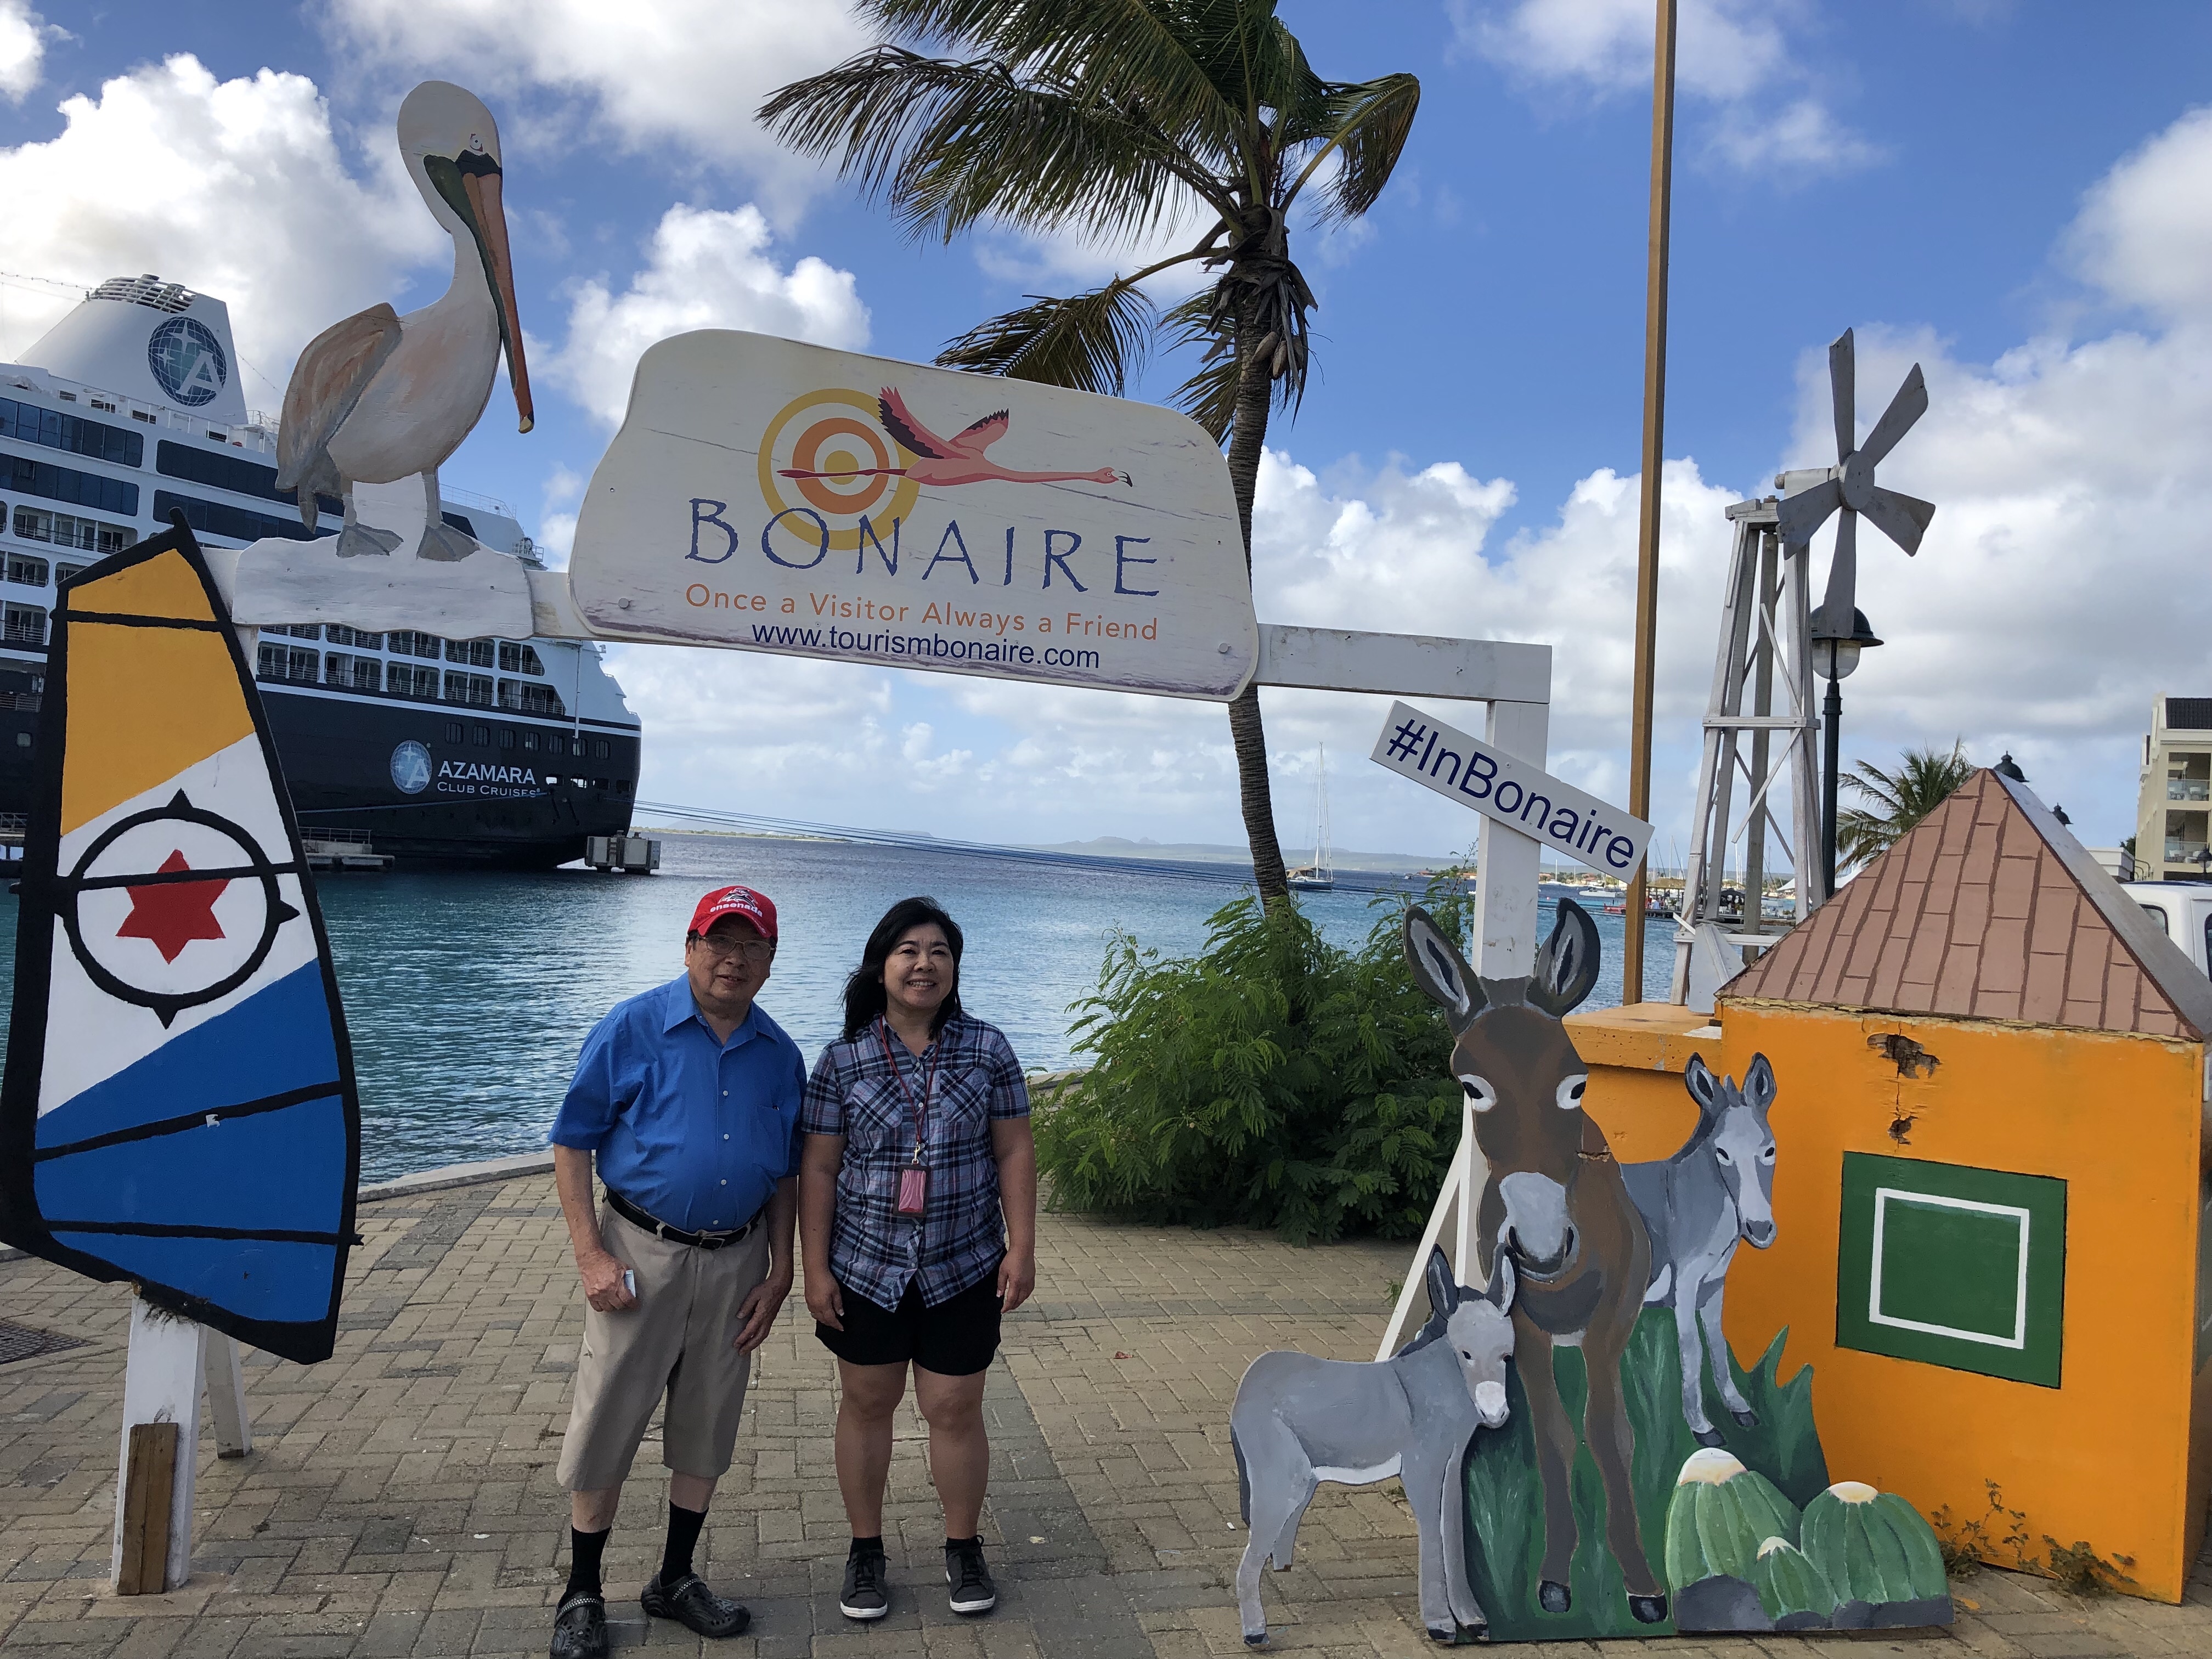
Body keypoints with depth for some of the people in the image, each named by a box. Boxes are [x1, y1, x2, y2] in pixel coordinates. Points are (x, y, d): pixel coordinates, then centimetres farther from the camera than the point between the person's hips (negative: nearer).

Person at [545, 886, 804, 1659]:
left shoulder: (779, 1054, 4)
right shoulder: (633, 1030, -8)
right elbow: (572, 1143, -7)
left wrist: (779, 1273, 6)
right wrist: (592, 1256, -14)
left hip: (735, 1261, 4)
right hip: (641, 1253, -4)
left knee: (707, 1427, 13)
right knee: (606, 1423, 3)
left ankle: (676, 1580, 31)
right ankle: (582, 1595, 21)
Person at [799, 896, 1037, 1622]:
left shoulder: (987, 1050, -3)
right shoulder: (842, 1060, -4)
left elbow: (1015, 1153, 0)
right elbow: (819, 1169, -2)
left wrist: (1022, 1247, -4)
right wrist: (815, 1269, -4)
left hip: (963, 1270, 0)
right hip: (866, 1268, 0)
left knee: (956, 1411, 7)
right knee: (866, 1405, 13)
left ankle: (963, 1548, 28)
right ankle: (866, 1550, 31)